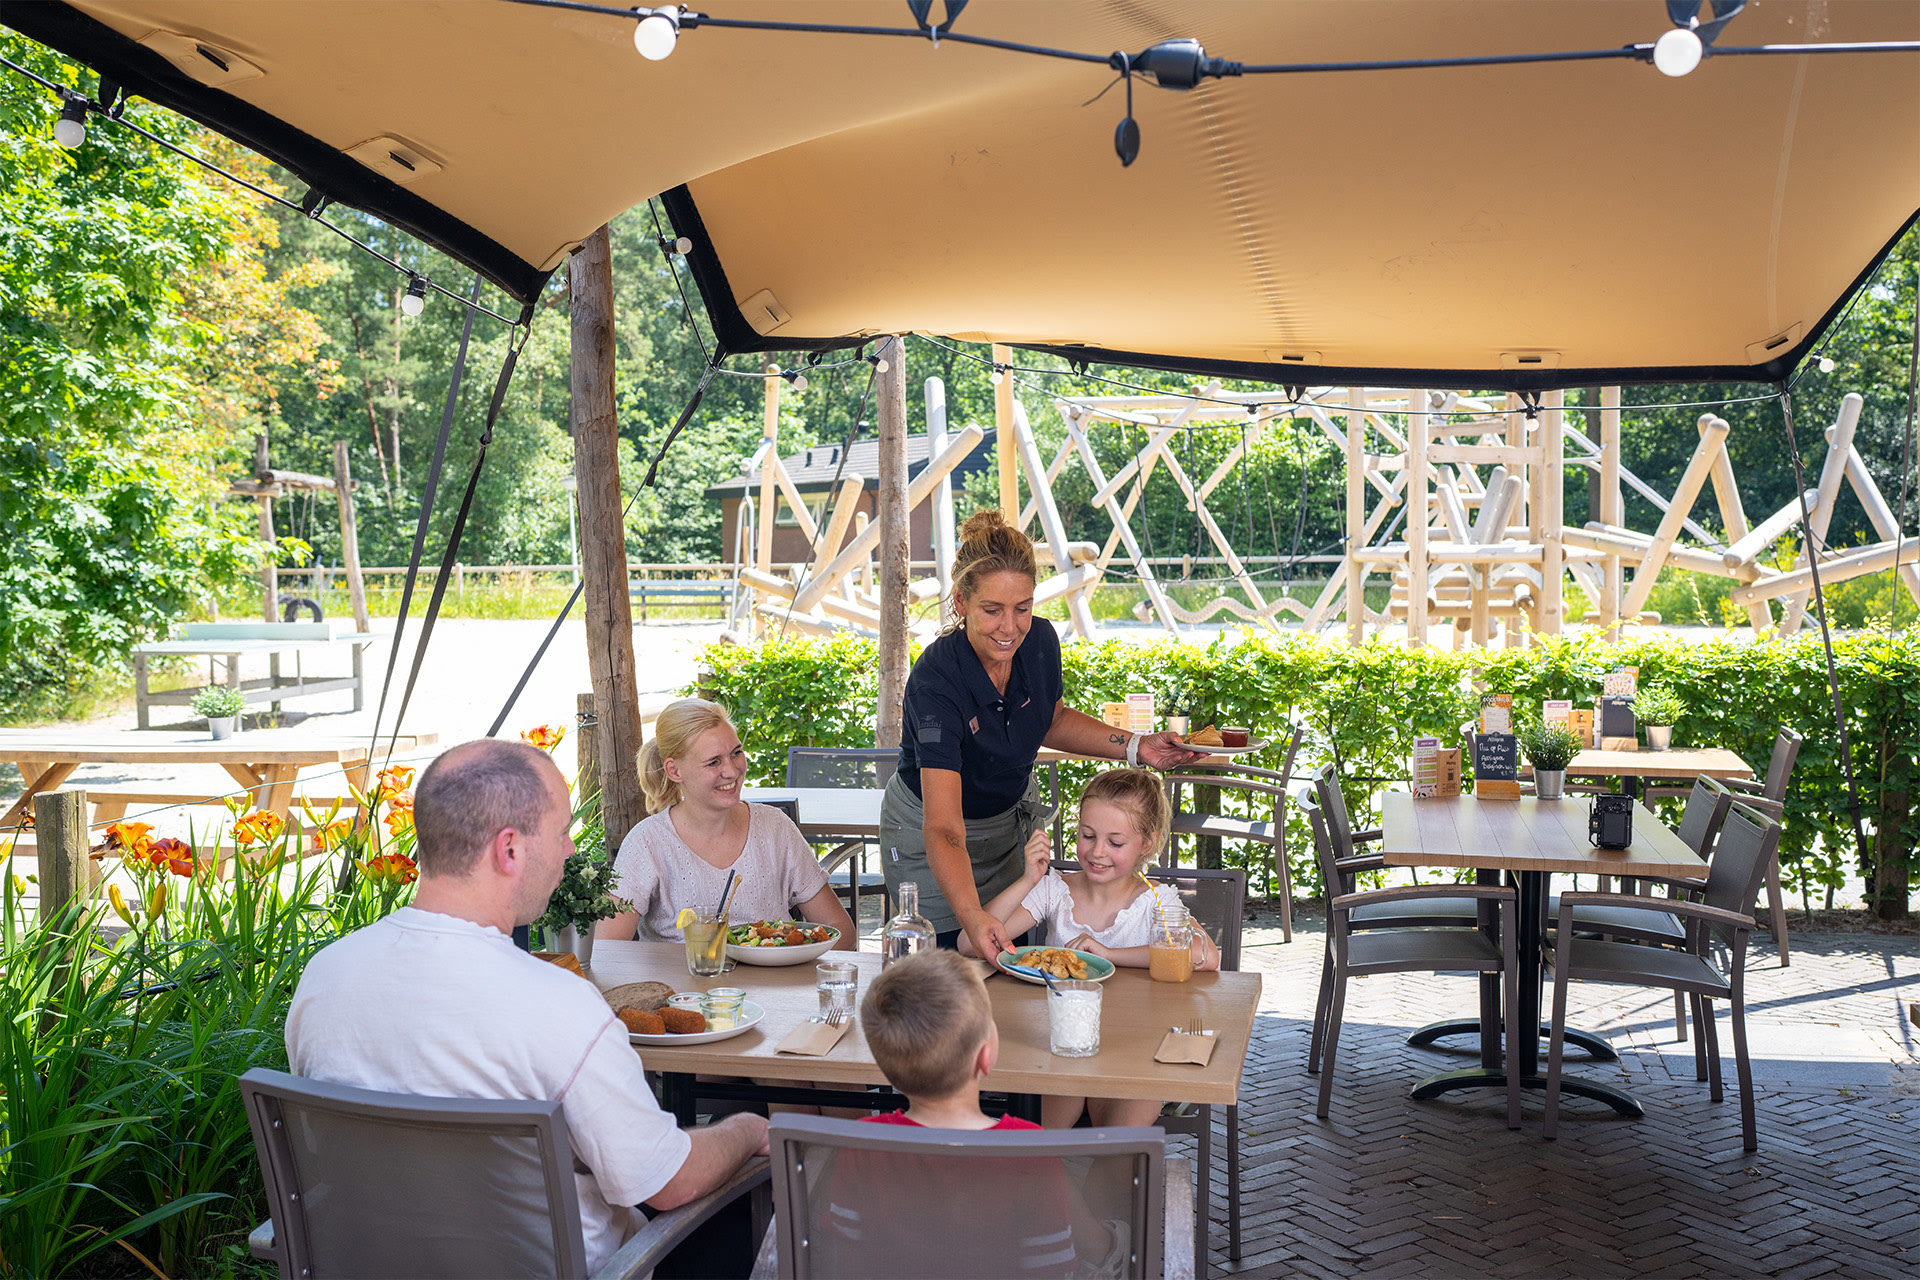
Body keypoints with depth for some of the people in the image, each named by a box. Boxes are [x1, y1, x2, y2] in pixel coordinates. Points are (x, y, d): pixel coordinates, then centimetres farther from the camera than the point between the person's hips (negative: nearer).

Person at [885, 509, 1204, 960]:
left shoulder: (1040, 641, -18)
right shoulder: (935, 681, -36)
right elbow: (944, 830, -43)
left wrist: (1136, 746, -5)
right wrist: (973, 918, -58)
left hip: (1015, 817, 5)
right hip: (929, 840, -5)